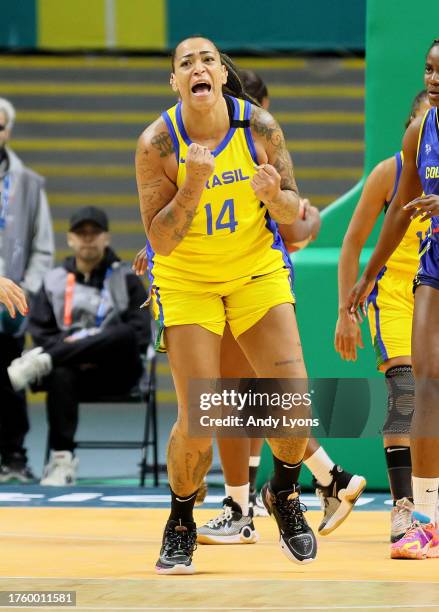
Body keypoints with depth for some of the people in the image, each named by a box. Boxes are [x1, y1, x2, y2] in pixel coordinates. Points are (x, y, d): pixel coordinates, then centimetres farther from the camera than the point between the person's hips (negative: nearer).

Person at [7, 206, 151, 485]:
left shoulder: (126, 279, 10)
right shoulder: (54, 281, 15)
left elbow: (140, 334, 0)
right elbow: (41, 331, 7)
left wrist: (95, 352, -15)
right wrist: (77, 355, -12)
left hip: (116, 372, -1)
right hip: (73, 369, 1)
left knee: (125, 333, -35)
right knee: (60, 375, -38)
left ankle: (42, 362, -40)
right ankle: (62, 458, -37)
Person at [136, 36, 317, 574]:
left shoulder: (260, 127, -12)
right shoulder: (157, 143, -18)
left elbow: (292, 213, -3)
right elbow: (160, 242, -18)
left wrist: (274, 196, -26)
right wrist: (194, 185, -32)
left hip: (257, 272, 2)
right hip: (185, 282, -2)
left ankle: (284, 495, 21)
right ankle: (180, 524, 15)